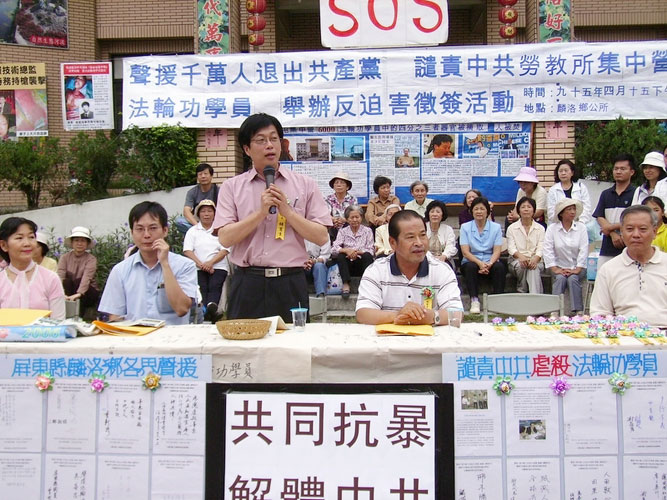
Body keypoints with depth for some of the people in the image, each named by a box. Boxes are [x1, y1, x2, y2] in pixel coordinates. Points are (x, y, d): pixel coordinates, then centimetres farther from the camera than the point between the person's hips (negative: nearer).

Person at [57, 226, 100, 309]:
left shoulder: (91, 259, -11)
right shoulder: (65, 257, -3)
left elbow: (87, 278, -28)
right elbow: (60, 276, -19)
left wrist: (79, 294, -47)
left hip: (88, 293, -2)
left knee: (78, 281, -29)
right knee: (66, 281, -26)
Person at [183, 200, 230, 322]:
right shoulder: (192, 231, 19)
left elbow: (225, 250, 6)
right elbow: (187, 251, 5)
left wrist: (211, 262, -12)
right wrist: (201, 264, -11)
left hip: (218, 267, 0)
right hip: (198, 268, 0)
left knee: (215, 286, -30)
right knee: (202, 287, -28)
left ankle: (211, 306, -56)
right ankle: (211, 312, -51)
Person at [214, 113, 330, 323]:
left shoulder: (305, 184, 7)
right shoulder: (232, 187, 7)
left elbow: (322, 237, 0)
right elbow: (225, 238, -4)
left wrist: (287, 211, -9)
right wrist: (261, 212, -12)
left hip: (290, 282, 0)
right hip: (248, 283, 0)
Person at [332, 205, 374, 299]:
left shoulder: (367, 231, 7)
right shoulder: (343, 231, 8)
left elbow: (370, 251, -3)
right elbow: (333, 250, -7)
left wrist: (357, 252, -21)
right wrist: (346, 250, -27)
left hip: (361, 263, -1)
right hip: (348, 265, 1)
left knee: (367, 256, -30)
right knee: (340, 256, -27)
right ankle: (346, 284, -28)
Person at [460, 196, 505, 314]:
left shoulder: (496, 227, 7)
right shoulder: (465, 227, 4)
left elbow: (497, 251, -1)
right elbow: (465, 251, -5)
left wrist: (489, 264, -23)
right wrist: (480, 263, -23)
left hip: (490, 262, 1)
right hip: (471, 261, -1)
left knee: (500, 267, -31)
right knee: (470, 267, -34)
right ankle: (474, 300, -30)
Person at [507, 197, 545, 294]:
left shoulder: (540, 228, 12)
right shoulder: (511, 228, 10)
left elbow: (540, 248, -1)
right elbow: (511, 248, -3)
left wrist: (535, 258, -25)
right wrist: (520, 256, -26)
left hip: (535, 260, 0)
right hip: (516, 260, 0)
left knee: (534, 267, -34)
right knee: (521, 265, -35)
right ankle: (521, 293, -24)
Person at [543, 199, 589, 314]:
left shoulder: (581, 228, 3)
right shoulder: (552, 228, 2)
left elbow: (584, 250, -4)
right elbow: (548, 250, -4)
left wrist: (577, 269, -13)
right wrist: (555, 269, -13)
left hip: (577, 267, 0)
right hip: (559, 266, 0)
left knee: (573, 279, -28)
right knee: (560, 278, -29)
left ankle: (578, 312, -28)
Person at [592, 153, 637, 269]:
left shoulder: (636, 193, 0)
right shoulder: (605, 194, 14)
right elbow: (599, 218, 6)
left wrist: (612, 227, -8)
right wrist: (613, 234, -9)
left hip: (628, 248, -4)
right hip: (607, 248, 4)